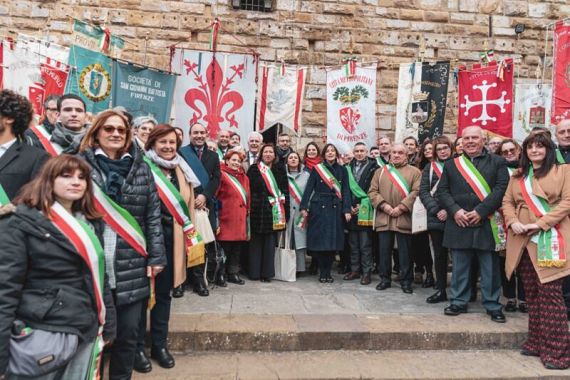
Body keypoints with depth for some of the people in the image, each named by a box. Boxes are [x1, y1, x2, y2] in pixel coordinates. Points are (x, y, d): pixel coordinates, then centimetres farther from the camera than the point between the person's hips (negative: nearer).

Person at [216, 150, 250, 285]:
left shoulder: (244, 177, 17)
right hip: (227, 218, -6)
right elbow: (214, 195, -10)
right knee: (225, 247, 0)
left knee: (238, 247, 10)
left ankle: (233, 273, 20)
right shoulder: (222, 175, -5)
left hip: (240, 218, 6)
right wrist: (216, 219, -14)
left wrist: (247, 212, 15)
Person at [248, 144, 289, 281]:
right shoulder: (254, 169, 3)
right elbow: (249, 189, 1)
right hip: (258, 210, -2)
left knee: (270, 242, 5)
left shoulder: (280, 169, 9)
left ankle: (267, 272, 13)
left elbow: (285, 190, 8)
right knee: (256, 241, 4)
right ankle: (254, 272, 13)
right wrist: (249, 208, -7)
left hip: (274, 211, 2)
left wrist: (285, 211, 1)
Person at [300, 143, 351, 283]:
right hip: (319, 208, -2)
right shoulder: (316, 169, 4)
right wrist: (304, 207, -8)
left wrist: (347, 210, -4)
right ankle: (322, 272, 10)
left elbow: (346, 191, 5)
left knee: (333, 240, 1)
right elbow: (309, 188, 0)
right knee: (319, 239, -2)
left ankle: (328, 272, 14)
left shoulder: (342, 170, 10)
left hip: (335, 209, 2)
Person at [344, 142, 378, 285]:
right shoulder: (349, 168, 13)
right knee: (353, 243, 10)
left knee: (365, 244, -2)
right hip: (351, 210, 4)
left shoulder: (373, 168, -1)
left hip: (365, 211, -4)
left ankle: (366, 272, 6)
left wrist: (361, 205, -10)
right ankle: (355, 270, 19)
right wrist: (350, 206, -1)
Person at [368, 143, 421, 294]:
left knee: (405, 251, 4)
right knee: (384, 250, 7)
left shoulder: (414, 171, 5)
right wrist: (384, 205, -9)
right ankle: (385, 278, 19)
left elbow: (416, 192, -7)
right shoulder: (380, 171, 14)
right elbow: (372, 191, 6)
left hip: (404, 218, -2)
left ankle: (406, 281, 15)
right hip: (383, 218, 3)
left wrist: (401, 208, -15)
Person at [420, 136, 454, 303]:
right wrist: (436, 211, -9)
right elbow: (423, 192, 3)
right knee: (440, 254, 7)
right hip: (436, 218, 2)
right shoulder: (429, 168, 10)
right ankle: (441, 290, 16)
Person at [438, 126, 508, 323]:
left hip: (487, 223, -2)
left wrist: (480, 211, -14)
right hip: (459, 223, 2)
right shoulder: (451, 164, 12)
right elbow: (442, 191, 6)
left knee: (490, 268, 6)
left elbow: (501, 189, -6)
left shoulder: (497, 162, 5)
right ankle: (459, 302, 21)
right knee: (459, 267, 9)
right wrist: (455, 211, -9)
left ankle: (493, 305, 19)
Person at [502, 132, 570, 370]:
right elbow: (507, 202, 13)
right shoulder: (517, 176, 17)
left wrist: (541, 223, -15)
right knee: (532, 294, 9)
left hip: (550, 240, -4)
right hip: (523, 240, 5)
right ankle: (536, 342, 19)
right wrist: (512, 221, -7)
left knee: (550, 294, -7)